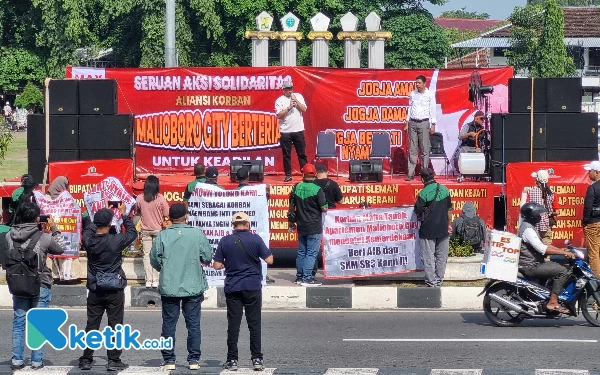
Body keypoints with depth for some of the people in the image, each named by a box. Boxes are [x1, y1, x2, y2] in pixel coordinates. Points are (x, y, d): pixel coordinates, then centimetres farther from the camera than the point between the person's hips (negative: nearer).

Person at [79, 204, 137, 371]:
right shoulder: (115, 241, -16)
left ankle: (86, 360, 11)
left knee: (91, 326, 9)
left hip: (95, 291, 3)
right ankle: (113, 361, 5)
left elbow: (89, 229, 16)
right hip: (114, 291, -3)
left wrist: (102, 214, 22)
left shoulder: (88, 240, -7)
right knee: (115, 326, 4)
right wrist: (124, 215, 13)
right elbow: (132, 233, 2)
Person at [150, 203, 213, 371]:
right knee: (193, 324, 8)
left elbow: (154, 261, -2)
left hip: (169, 288, 0)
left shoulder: (162, 236, -6)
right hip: (193, 288, 0)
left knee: (169, 324, 7)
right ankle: (194, 359, 8)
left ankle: (168, 360, 9)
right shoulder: (197, 234, -6)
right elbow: (208, 257, -1)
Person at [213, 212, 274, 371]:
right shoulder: (255, 239, -6)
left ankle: (232, 360, 5)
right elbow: (269, 260, -7)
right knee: (254, 324, 3)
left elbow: (217, 265, -1)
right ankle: (257, 359, 1)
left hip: (232, 288, 1)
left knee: (233, 324, 5)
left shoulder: (225, 241, -1)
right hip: (253, 286, -1)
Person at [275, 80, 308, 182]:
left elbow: (304, 109, -2)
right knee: (286, 155, 2)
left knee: (302, 153, 3)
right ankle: (288, 175, 8)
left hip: (298, 130, 1)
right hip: (285, 131, -1)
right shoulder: (280, 100, 1)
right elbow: (279, 115, -8)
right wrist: (289, 107, -15)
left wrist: (296, 101, -11)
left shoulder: (298, 96, 8)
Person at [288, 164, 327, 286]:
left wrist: (291, 221, 22)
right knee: (311, 253, -3)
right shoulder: (317, 189, -15)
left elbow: (291, 206, 11)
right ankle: (307, 278, -6)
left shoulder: (296, 188, 2)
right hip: (314, 227, -6)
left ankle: (299, 276, 22)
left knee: (301, 252, 16)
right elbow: (324, 208, -14)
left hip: (301, 226, 6)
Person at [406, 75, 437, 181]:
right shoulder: (413, 94, 9)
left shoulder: (430, 94, 0)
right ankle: (410, 173, 0)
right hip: (413, 122, 3)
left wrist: (433, 125, -3)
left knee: (425, 149, -4)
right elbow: (410, 108, 14)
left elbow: (432, 110, 1)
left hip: (424, 123, -3)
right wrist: (407, 123, 9)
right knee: (412, 149, 1)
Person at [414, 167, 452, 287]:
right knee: (442, 257, 12)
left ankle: (431, 282, 2)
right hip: (443, 229, 4)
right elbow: (449, 210, 8)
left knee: (428, 258, 2)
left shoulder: (424, 193, -14)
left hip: (428, 231, -4)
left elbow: (418, 212, -11)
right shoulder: (445, 190, 1)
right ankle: (439, 280, 16)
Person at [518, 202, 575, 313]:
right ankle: (553, 302, -18)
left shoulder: (528, 227, 17)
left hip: (534, 264, 11)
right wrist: (564, 253, -24)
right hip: (530, 266, -11)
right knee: (562, 271, -16)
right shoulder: (527, 229, -18)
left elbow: (542, 246, 20)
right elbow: (542, 249, -27)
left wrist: (562, 250, 11)